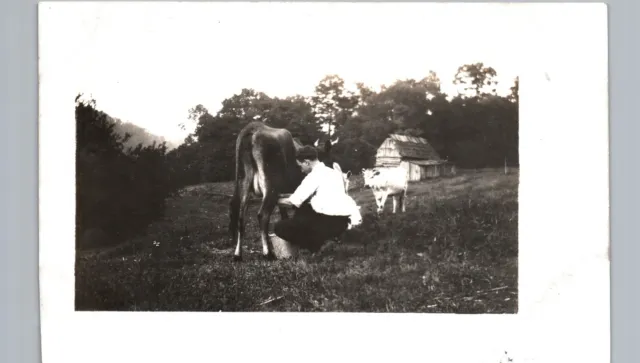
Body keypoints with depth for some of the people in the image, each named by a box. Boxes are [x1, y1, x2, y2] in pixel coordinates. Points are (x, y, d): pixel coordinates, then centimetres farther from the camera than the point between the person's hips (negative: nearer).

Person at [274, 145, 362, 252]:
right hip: (344, 220, 9)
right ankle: (318, 239, 18)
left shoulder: (314, 175, -7)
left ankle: (314, 245, 1)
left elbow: (295, 201, -6)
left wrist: (278, 200, 16)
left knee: (280, 227, 0)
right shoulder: (333, 172, 16)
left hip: (330, 221, -8)